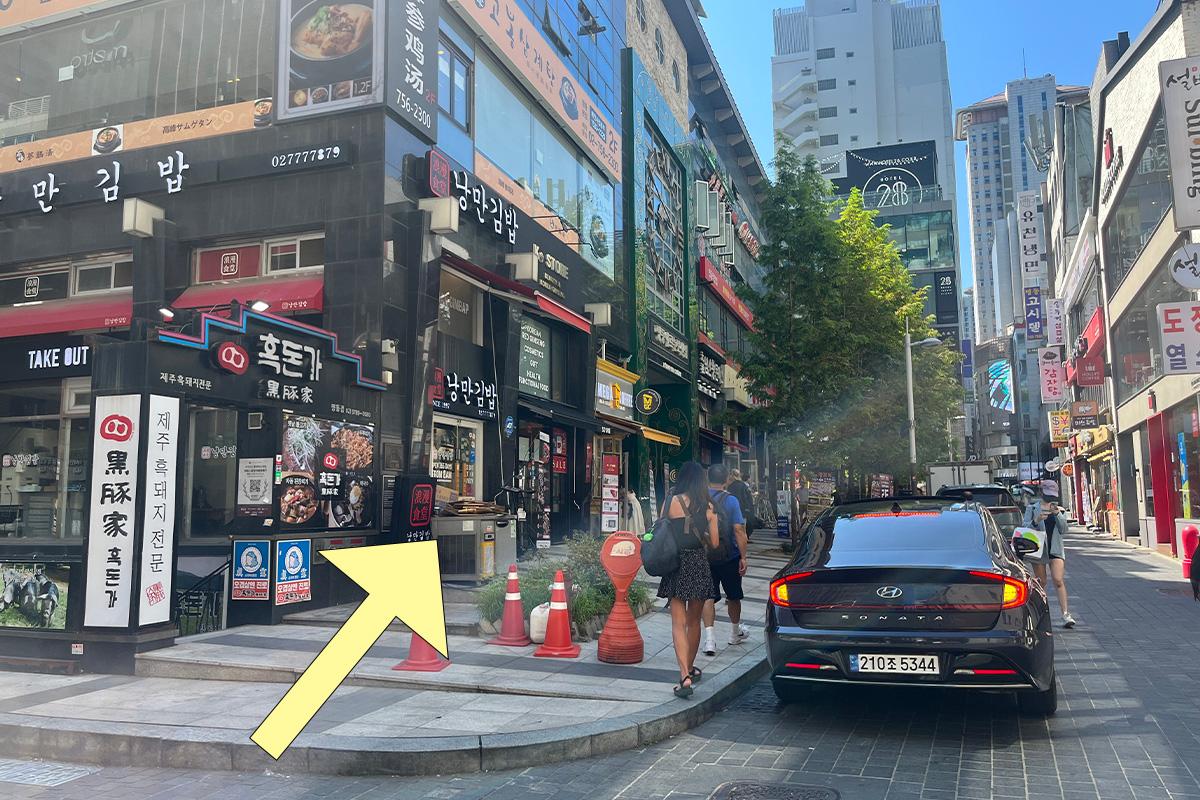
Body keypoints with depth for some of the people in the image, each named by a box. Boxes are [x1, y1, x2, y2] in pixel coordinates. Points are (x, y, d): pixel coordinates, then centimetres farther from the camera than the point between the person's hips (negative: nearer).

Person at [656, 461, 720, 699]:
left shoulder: (671, 502, -5)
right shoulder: (707, 506, 0)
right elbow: (714, 543, 1)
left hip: (676, 566, -2)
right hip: (699, 565, 2)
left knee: (678, 623, -1)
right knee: (694, 621, 18)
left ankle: (685, 676, -14)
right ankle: (690, 670, 33)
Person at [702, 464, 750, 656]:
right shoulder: (730, 500, -12)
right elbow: (738, 530, -15)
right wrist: (743, 557, -10)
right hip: (729, 556, -2)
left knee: (708, 597, 5)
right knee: (733, 596, 17)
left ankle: (709, 637, -8)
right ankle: (736, 632, 35)